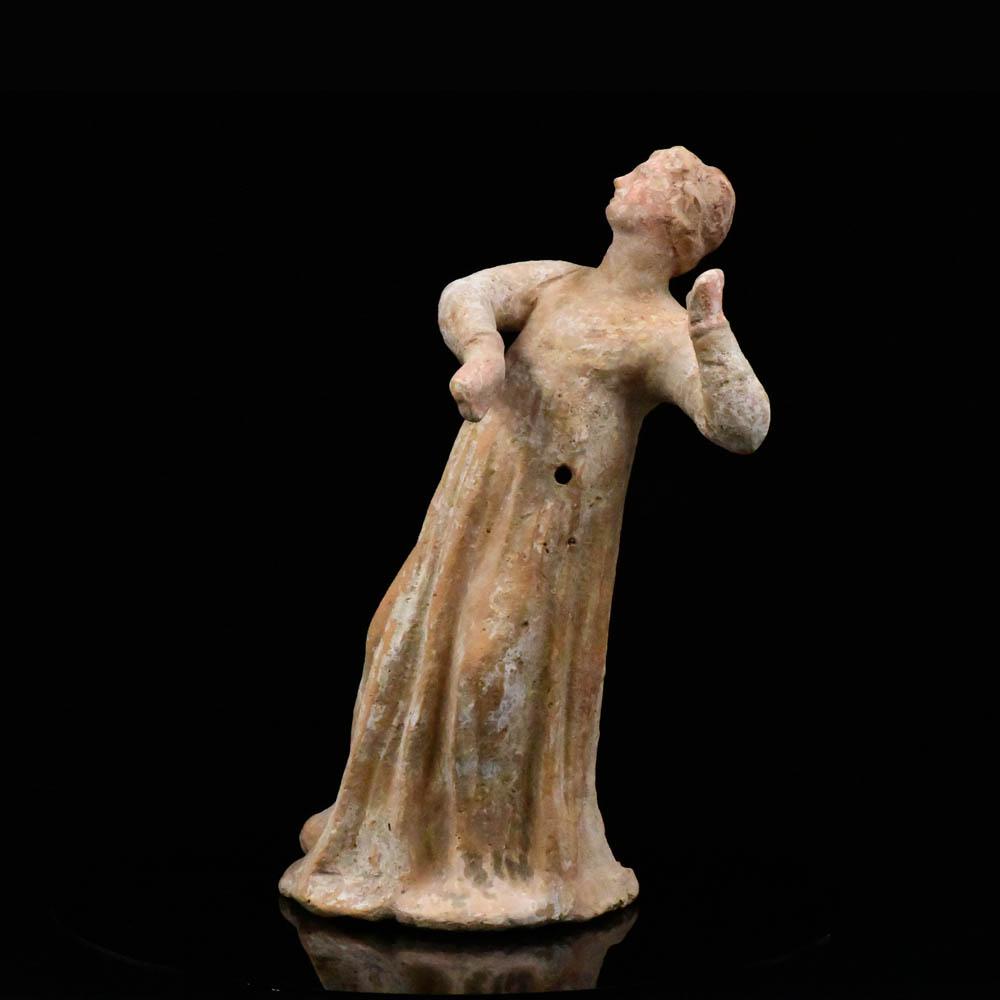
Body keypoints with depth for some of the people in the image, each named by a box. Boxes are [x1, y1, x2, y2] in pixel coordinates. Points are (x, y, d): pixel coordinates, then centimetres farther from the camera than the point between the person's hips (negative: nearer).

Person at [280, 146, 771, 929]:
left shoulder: (668, 332, -5)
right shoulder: (551, 280, 13)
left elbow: (742, 427, -20)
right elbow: (465, 298, -6)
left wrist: (714, 332, -37)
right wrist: (482, 352, -29)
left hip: (552, 520, -7)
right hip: (473, 504, 7)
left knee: (506, 674, -4)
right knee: (418, 648, 12)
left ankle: (512, 861, 15)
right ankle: (416, 825, 31)